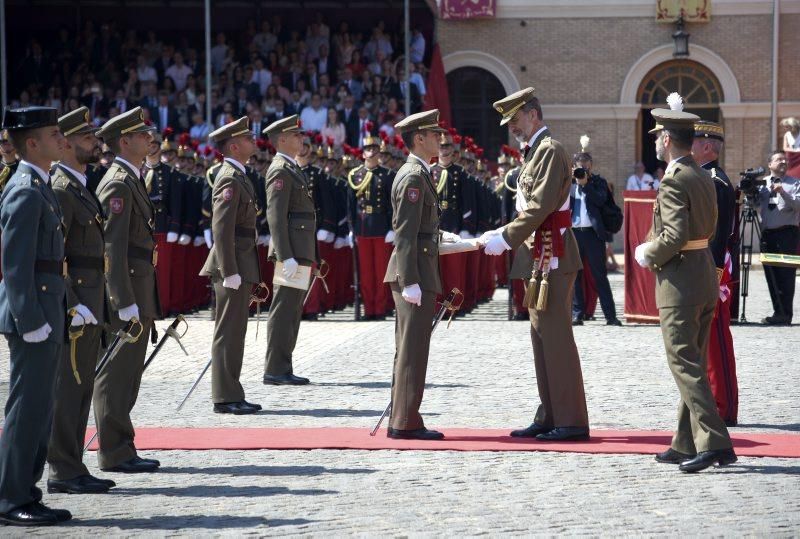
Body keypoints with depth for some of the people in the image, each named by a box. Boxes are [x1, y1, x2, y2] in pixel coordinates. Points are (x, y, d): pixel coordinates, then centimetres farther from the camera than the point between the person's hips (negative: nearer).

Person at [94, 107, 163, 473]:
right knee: (115, 376, -5)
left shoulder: (132, 180, 17)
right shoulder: (118, 184, -15)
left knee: (126, 375, 13)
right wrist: (126, 304, -23)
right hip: (125, 291, -10)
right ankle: (115, 454, -1)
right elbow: (113, 247, -20)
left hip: (138, 293, 10)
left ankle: (122, 451, 19)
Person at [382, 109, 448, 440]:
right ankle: (405, 422, -5)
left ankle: (401, 421, 16)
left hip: (417, 274, 11)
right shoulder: (414, 177, -14)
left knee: (408, 350, 12)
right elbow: (405, 233, -20)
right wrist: (410, 282, -23)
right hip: (415, 272, -11)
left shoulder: (416, 173, 17)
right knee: (412, 350, -8)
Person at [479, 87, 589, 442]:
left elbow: (541, 207, -20)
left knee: (556, 336, -9)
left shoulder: (550, 150, -12)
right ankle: (549, 417, 15)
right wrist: (501, 234, 7)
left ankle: (572, 421, -7)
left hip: (554, 256, -10)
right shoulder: (534, 152, 18)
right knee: (542, 336, 11)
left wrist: (506, 240, -18)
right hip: (542, 256, 10)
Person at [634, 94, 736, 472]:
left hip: (680, 281, -9)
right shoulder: (704, 178, 11)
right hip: (707, 275, 9)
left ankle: (714, 443, -14)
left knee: (685, 365, -8)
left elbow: (675, 236, -22)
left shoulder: (674, 181, -16)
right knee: (692, 365, 13)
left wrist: (648, 254, -8)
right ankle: (686, 444, 18)